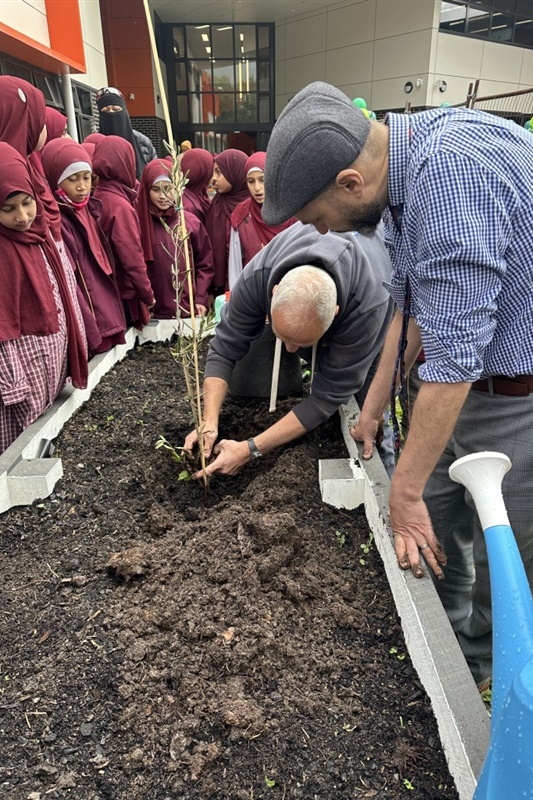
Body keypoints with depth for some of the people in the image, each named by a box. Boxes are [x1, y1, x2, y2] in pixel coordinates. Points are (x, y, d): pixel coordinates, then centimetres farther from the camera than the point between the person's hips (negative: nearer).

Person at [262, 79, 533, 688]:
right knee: (438, 523, 19)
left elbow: (454, 350, -29)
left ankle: (476, 677, 36)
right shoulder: (404, 168, 3)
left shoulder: (450, 167, -29)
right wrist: (374, 407, 17)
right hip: (471, 380, 9)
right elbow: (411, 303, 12)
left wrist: (404, 490, -19)